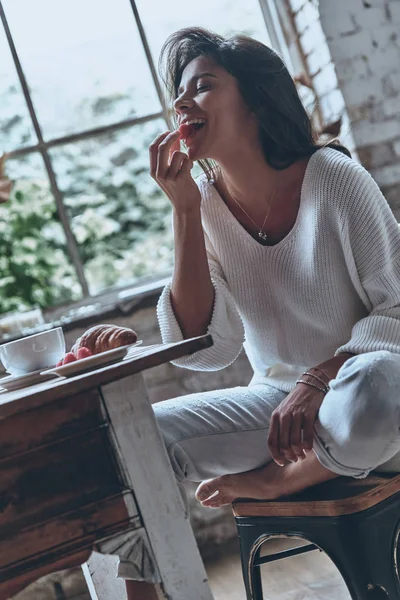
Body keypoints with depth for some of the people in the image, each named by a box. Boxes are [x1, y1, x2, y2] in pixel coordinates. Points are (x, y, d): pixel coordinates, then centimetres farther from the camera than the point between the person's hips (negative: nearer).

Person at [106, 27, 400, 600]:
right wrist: (185, 210, -16)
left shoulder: (332, 178, -15)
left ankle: (275, 480, -8)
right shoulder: (207, 203, -3)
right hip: (276, 402, 4)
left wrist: (316, 381, -27)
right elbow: (203, 348, -11)